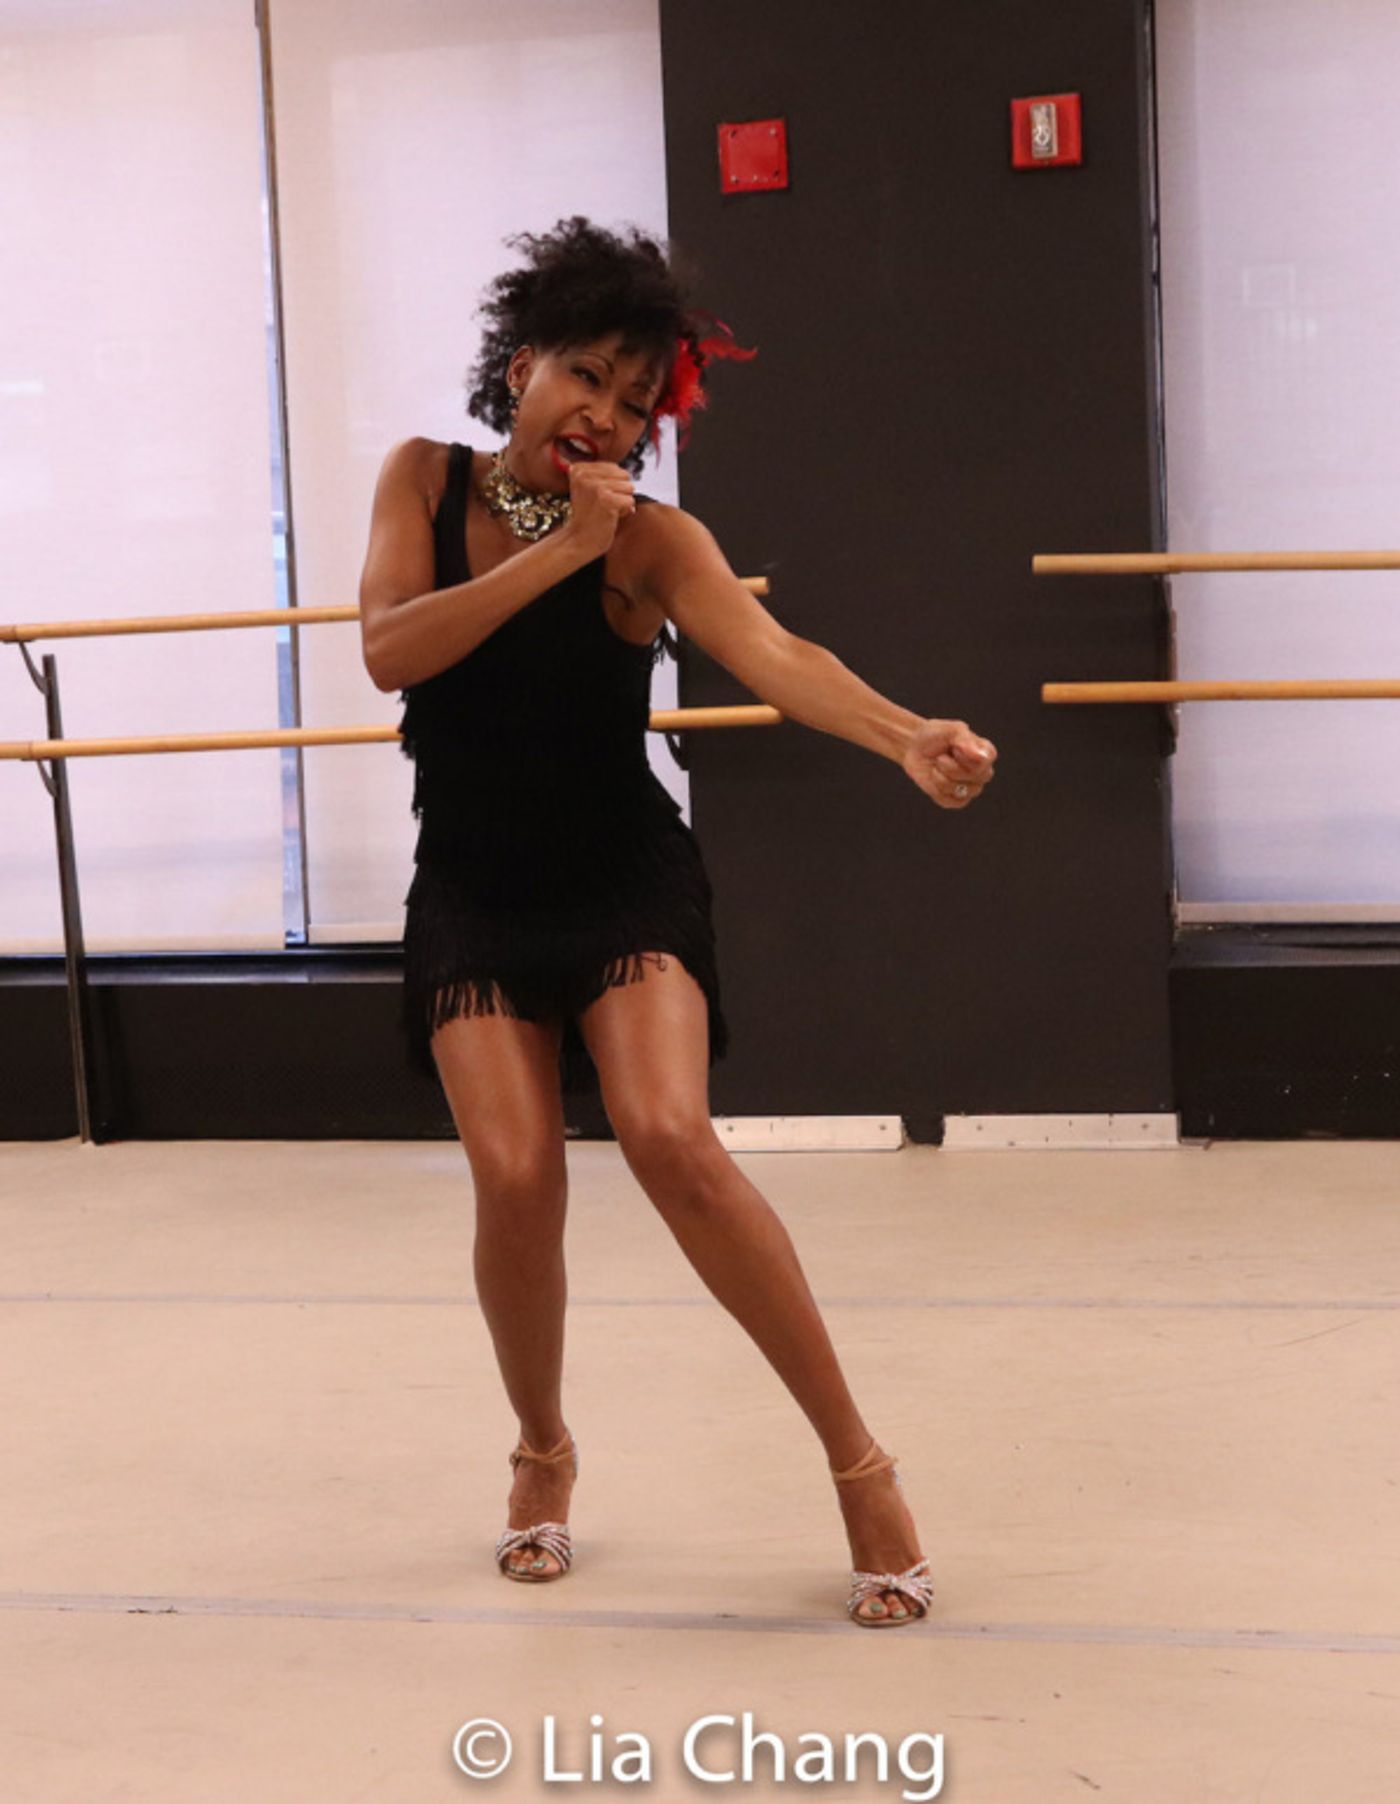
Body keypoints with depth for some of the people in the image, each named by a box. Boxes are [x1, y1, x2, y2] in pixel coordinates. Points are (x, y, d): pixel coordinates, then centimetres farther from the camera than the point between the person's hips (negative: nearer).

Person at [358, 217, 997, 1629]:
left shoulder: (651, 541, -12)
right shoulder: (426, 480, -3)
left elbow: (774, 657, -30)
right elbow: (390, 651, -17)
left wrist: (910, 739, -49)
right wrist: (557, 552, -22)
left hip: (626, 880, -2)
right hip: (472, 893, 2)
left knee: (672, 1144, -22)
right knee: (514, 1177, -13)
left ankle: (859, 1461, -9)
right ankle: (543, 1451, 17)